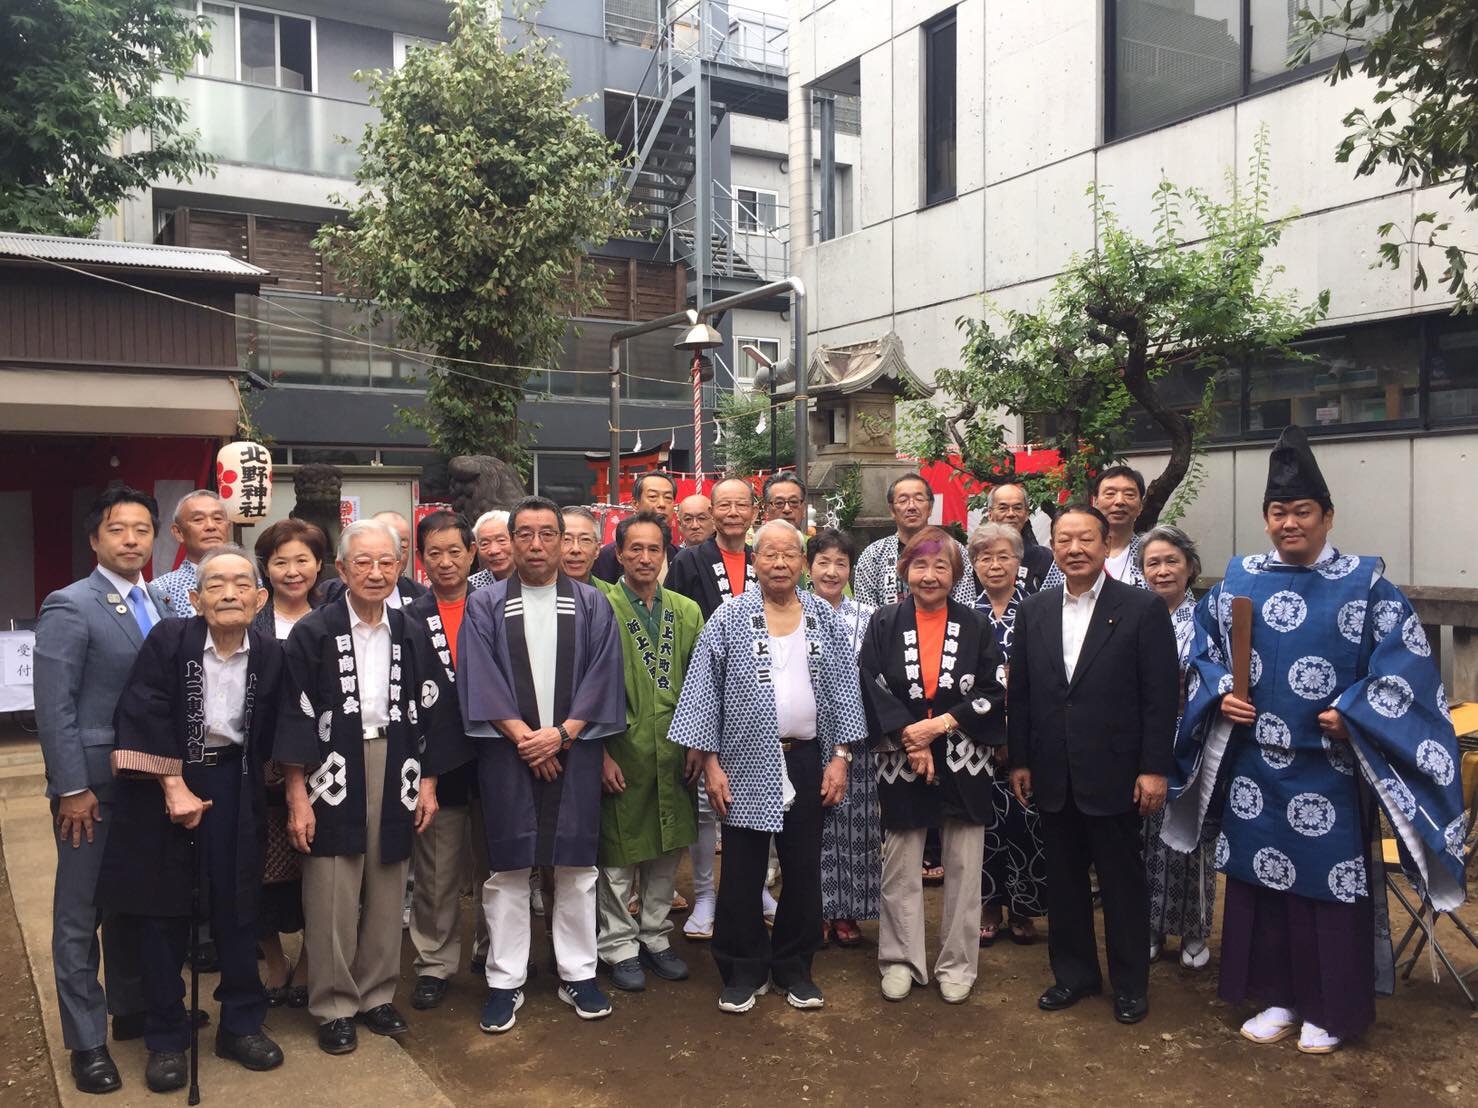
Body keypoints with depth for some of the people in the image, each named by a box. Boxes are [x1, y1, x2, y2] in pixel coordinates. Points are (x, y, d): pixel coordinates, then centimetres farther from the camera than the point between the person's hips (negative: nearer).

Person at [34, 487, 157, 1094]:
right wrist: (73, 788, -16)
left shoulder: (159, 603, 8)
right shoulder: (69, 606, -11)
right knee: (79, 916, 5)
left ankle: (132, 1010, 33)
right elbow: (54, 708, -14)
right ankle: (87, 1040, 17)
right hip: (93, 784, -6)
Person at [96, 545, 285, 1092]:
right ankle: (166, 1037, 20)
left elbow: (268, 734, 4)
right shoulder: (167, 640, -11)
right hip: (164, 780, -2)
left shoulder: (270, 653, -5)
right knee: (165, 911, 5)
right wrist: (174, 785, -16)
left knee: (236, 908, 9)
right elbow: (143, 716, -14)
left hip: (234, 785, 2)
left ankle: (241, 1024, 25)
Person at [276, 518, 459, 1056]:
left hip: (394, 772, 3)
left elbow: (432, 711, 9)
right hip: (332, 772, -3)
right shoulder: (313, 632, -4)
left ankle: (376, 994, 26)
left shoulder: (411, 634, 6)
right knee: (331, 896, 2)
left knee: (386, 892, 10)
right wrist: (297, 796, -9)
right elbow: (294, 714, -6)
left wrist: (428, 783, 5)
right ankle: (333, 1006, 18)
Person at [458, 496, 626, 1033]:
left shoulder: (591, 605, 6)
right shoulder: (485, 605, 3)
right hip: (507, 754, -1)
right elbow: (481, 681, -4)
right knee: (507, 868, 5)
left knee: (576, 866, 7)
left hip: (573, 751, 1)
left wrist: (561, 733, -11)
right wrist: (522, 736, -13)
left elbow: (601, 678, -1)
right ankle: (505, 981, 16)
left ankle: (578, 974, 19)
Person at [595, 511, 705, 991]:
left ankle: (655, 937, 30)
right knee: (618, 854, 6)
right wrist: (600, 752, -11)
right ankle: (619, 946, 22)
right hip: (621, 753, -4)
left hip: (674, 752, 4)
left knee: (668, 849, 14)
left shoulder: (687, 612, 8)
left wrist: (698, 743, 3)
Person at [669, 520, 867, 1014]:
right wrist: (711, 762, -6)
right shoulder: (728, 618, -3)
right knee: (742, 874, 5)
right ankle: (743, 972, 21)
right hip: (746, 764, -2)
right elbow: (704, 692, -2)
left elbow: (843, 689, 6)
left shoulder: (825, 619, 5)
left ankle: (794, 968, 27)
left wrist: (840, 756, 0)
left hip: (807, 761, 2)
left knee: (803, 870, 11)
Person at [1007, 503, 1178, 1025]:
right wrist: (1019, 760, 6)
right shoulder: (1033, 611, 6)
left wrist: (1154, 768, -10)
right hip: (1052, 775, 4)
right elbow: (1019, 692, 8)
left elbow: (1162, 695, -7)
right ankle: (1074, 973, 30)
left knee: (1123, 880, 9)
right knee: (1063, 879, 14)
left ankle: (1130, 982, 25)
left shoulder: (1143, 609, -6)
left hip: (1113, 773, -4)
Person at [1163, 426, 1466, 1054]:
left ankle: (1330, 1011, 22)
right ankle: (1278, 999, 26)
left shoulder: (1365, 583, -3)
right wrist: (1221, 694, -5)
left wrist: (1351, 714, -15)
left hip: (1329, 768, -3)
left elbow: (1404, 665, -6)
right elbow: (1204, 652, 12)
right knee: (1261, 875, 9)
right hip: (1253, 764, 3)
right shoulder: (1238, 579, 6)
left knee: (1329, 880, 4)